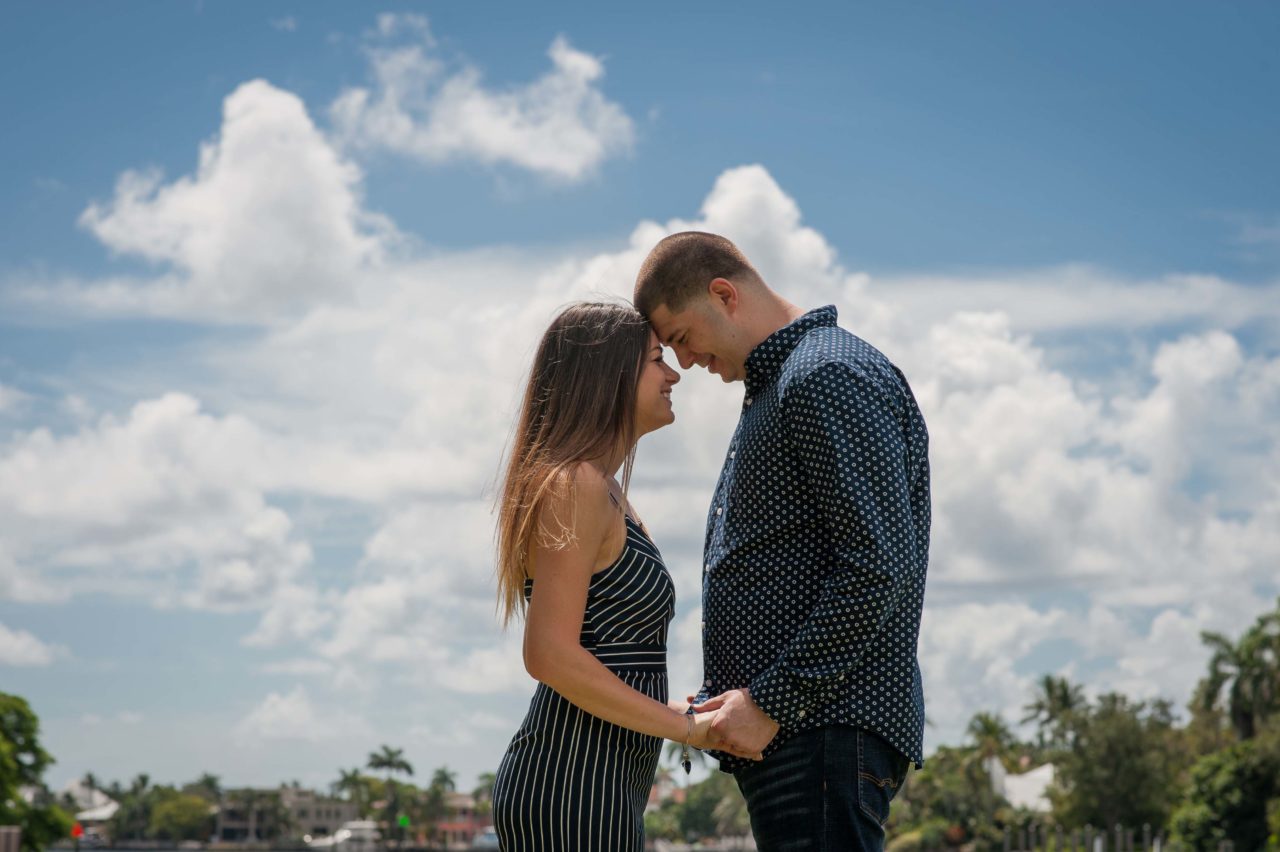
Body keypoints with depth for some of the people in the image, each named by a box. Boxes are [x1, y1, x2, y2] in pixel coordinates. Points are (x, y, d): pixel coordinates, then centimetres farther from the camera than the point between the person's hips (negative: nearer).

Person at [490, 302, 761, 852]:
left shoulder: (605, 493, 17)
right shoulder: (577, 486, -13)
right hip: (571, 787, -10)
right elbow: (550, 654, -21)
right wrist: (688, 728, -16)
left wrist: (679, 712, 13)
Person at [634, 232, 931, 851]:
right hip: (778, 731, 10)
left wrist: (772, 701, -17)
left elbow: (880, 568, -19)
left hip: (825, 727, -10)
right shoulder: (775, 388, 24)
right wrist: (727, 699, 14)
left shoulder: (831, 374, -10)